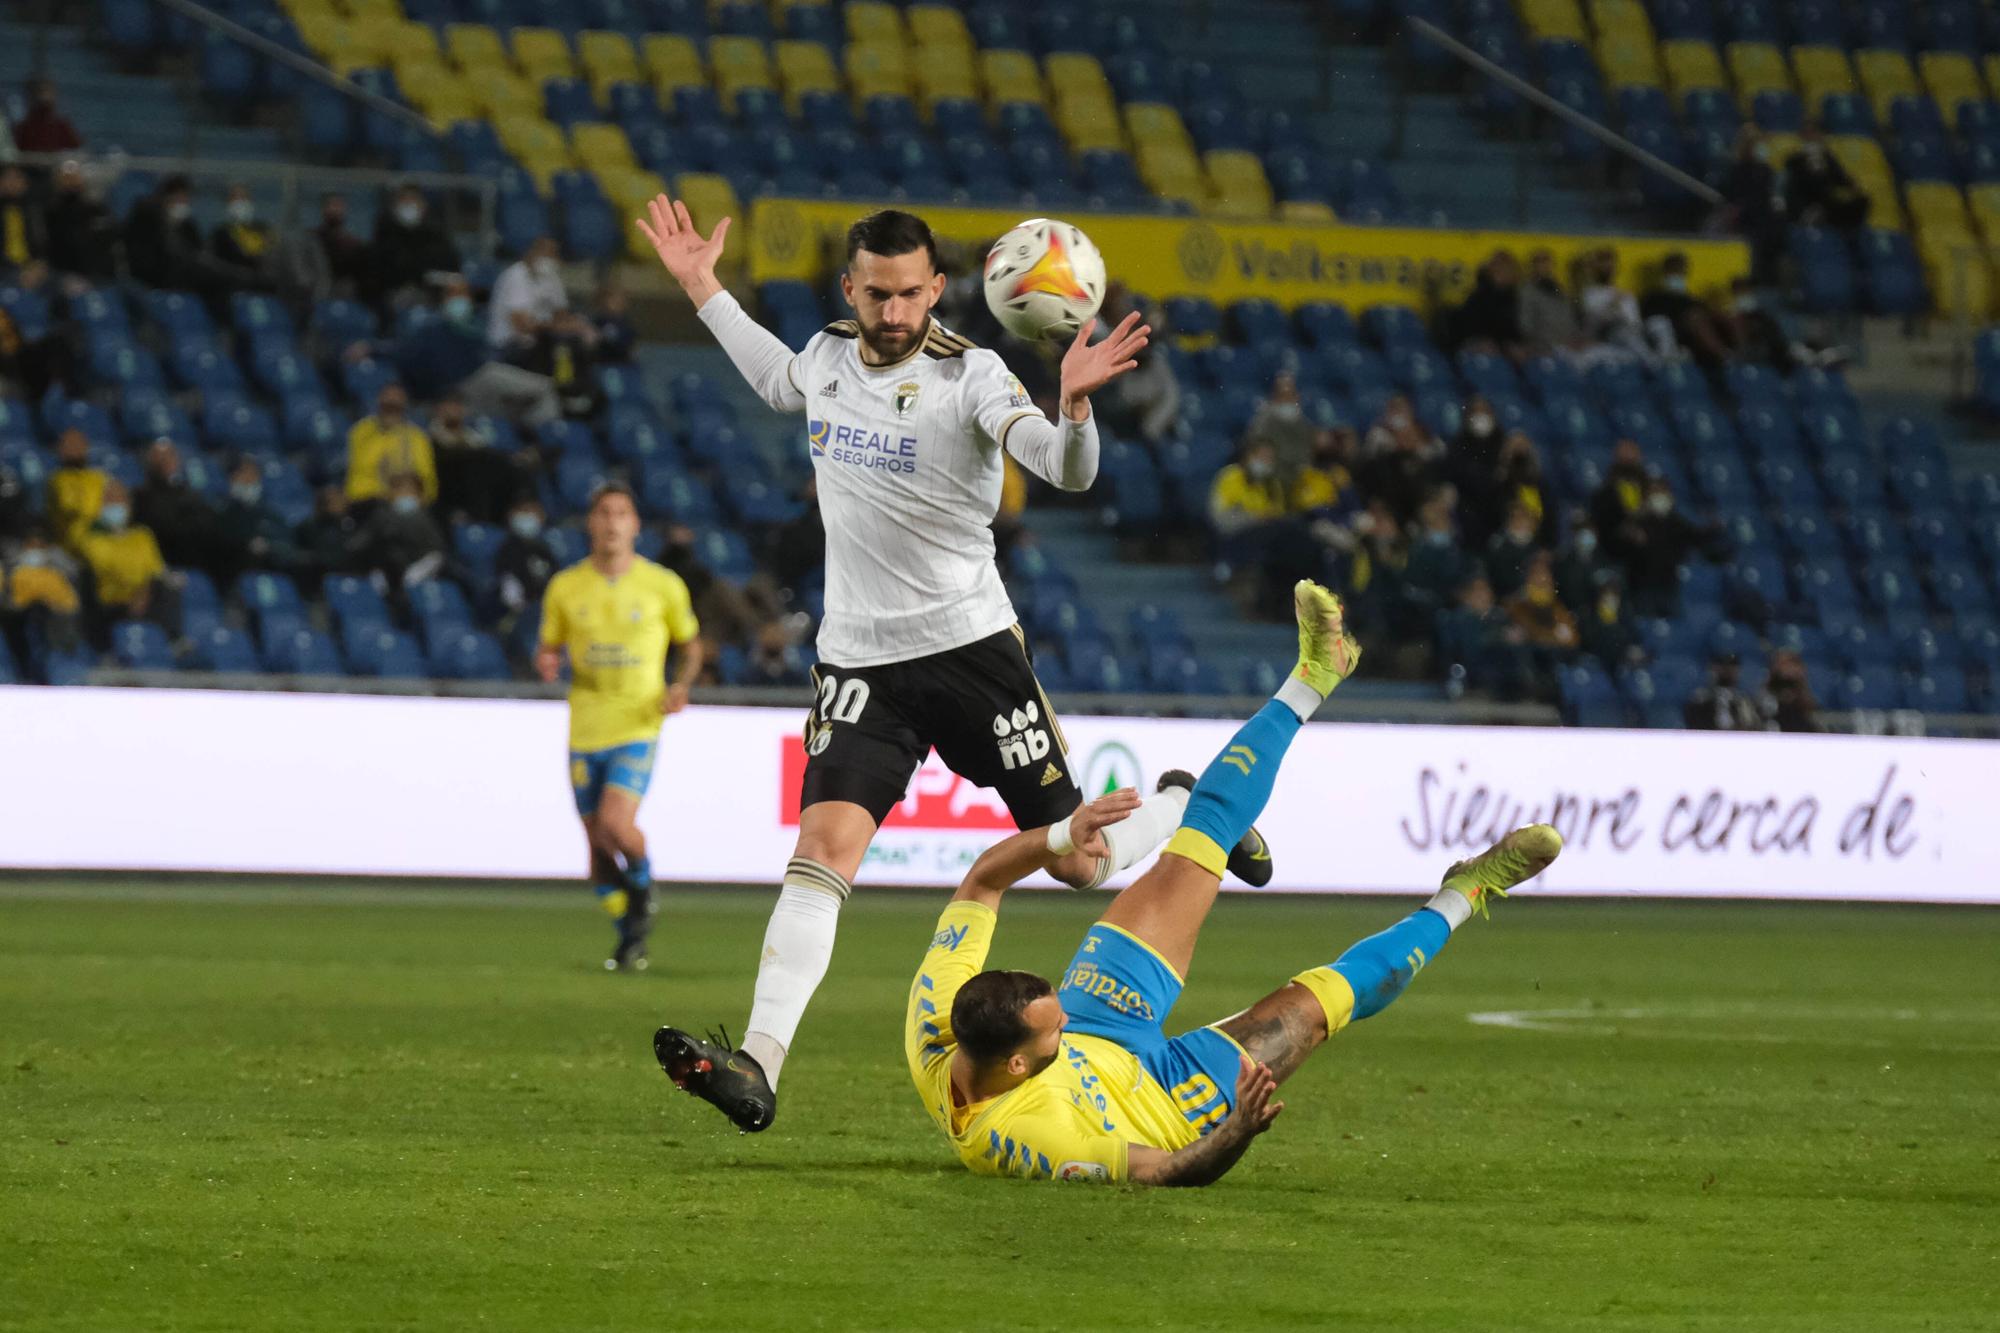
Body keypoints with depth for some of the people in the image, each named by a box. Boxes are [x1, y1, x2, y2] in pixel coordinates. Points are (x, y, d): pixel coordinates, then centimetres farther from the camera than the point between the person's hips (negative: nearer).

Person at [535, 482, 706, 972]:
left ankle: (642, 882, 9)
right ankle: (631, 933, 24)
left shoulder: (663, 586, -1)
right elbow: (548, 649, 13)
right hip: (585, 731, 3)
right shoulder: (565, 587, 3)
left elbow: (691, 644, 13)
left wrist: (682, 685, -5)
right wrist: (547, 664, -11)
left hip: (637, 727, -3)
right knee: (598, 844, 5)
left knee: (617, 824, -23)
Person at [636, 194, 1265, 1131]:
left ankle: (1185, 807, 39)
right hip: (858, 659, 3)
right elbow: (781, 383, 31)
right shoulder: (830, 355, 5)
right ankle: (759, 1064, -26)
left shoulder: (970, 376, -12)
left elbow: (1068, 471, -26)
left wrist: (1073, 405, -46)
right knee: (823, 850, -17)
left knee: (1077, 861, 6)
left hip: (970, 646, -3)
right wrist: (702, 289, 31)